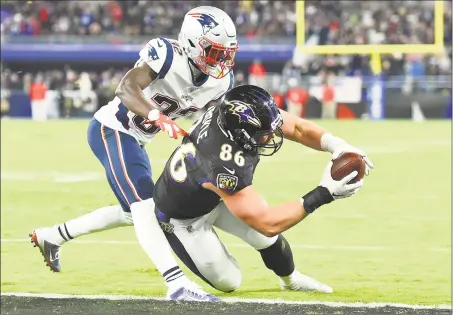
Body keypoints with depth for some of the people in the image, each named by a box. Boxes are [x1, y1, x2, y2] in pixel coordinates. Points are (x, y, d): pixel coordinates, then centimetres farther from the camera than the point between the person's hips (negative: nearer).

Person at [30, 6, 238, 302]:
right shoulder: (167, 55, -27)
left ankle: (51, 236, 36)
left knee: (134, 211, 22)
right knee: (143, 204, -21)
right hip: (112, 129, -10)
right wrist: (159, 118, -54)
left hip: (135, 139, 10)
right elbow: (126, 89, -39)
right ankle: (177, 284, -31)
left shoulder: (221, 81, -5)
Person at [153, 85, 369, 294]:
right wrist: (324, 194, -40)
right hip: (184, 217, -6)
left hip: (214, 195, 6)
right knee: (228, 282, 1)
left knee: (265, 239, -3)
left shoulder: (236, 113, -26)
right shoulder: (226, 168, -45)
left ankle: (291, 279, 27)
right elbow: (267, 224, -39)